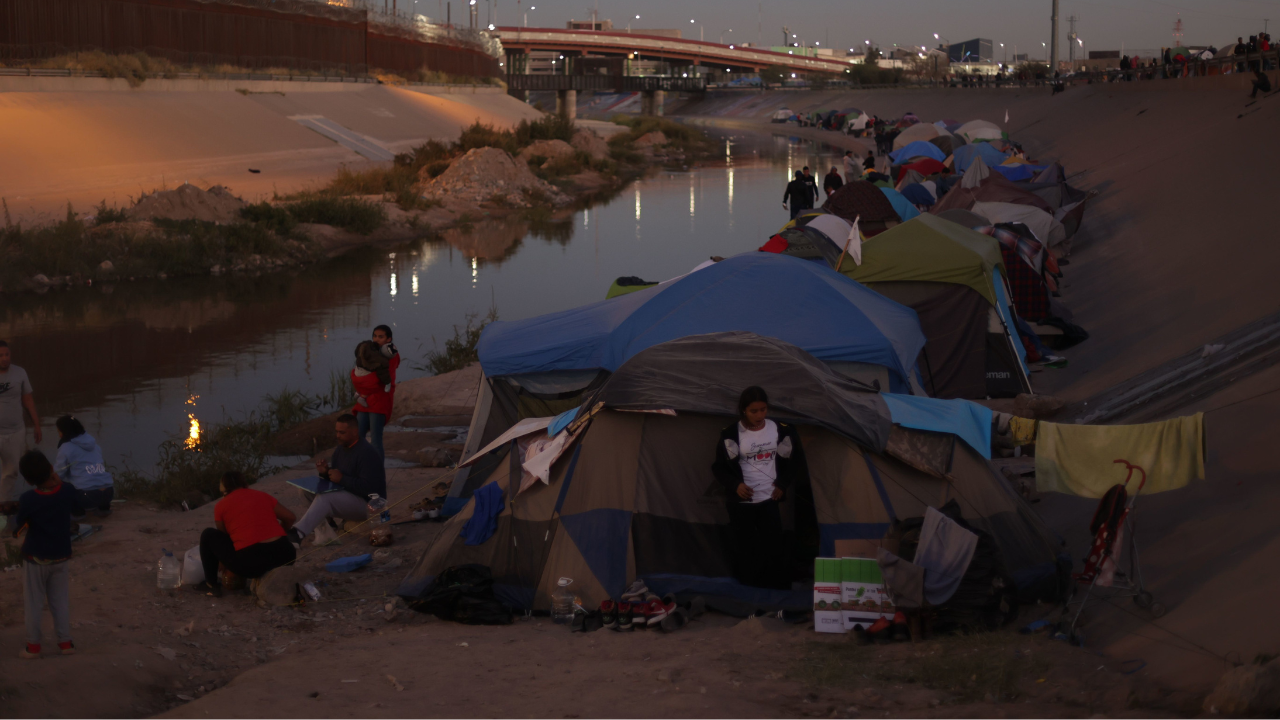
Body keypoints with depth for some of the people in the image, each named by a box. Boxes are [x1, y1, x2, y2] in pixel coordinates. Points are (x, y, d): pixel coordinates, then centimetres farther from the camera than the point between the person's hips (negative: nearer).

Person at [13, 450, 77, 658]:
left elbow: (18, 525, -7)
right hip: (61, 556, 3)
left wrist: (15, 531, 15)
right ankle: (65, 642, 17)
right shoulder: (67, 492, -15)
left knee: (33, 604, 10)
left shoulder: (27, 500, -23)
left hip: (35, 557, -3)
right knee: (60, 601, 14)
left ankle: (33, 646, 16)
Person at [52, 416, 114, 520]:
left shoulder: (66, 448, -1)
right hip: (109, 492, 7)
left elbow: (57, 474, 5)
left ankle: (77, 511, 5)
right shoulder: (93, 443, 18)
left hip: (88, 497, -7)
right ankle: (104, 507, 26)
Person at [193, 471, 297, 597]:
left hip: (250, 562, -4)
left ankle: (212, 584, 20)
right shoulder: (262, 495, 18)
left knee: (208, 535, 18)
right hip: (284, 557, 4)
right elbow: (291, 518, 15)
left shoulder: (221, 505, 10)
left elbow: (223, 536, 20)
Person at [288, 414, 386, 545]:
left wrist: (342, 479, -25)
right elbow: (333, 479, 13)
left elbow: (368, 488, -28)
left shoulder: (367, 453, -19)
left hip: (367, 503, -9)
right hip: (346, 499, 9)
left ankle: (299, 533, -37)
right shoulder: (340, 450, 8)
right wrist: (325, 472, -10)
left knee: (325, 498, -31)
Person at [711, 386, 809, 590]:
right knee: (743, 550, 2)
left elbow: (792, 461, 11)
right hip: (741, 502, -1)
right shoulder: (731, 434, -9)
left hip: (769, 499, 1)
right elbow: (719, 467, 0)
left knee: (773, 549, -2)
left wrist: (782, 484, 2)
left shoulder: (780, 431, -2)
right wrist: (735, 485, -14)